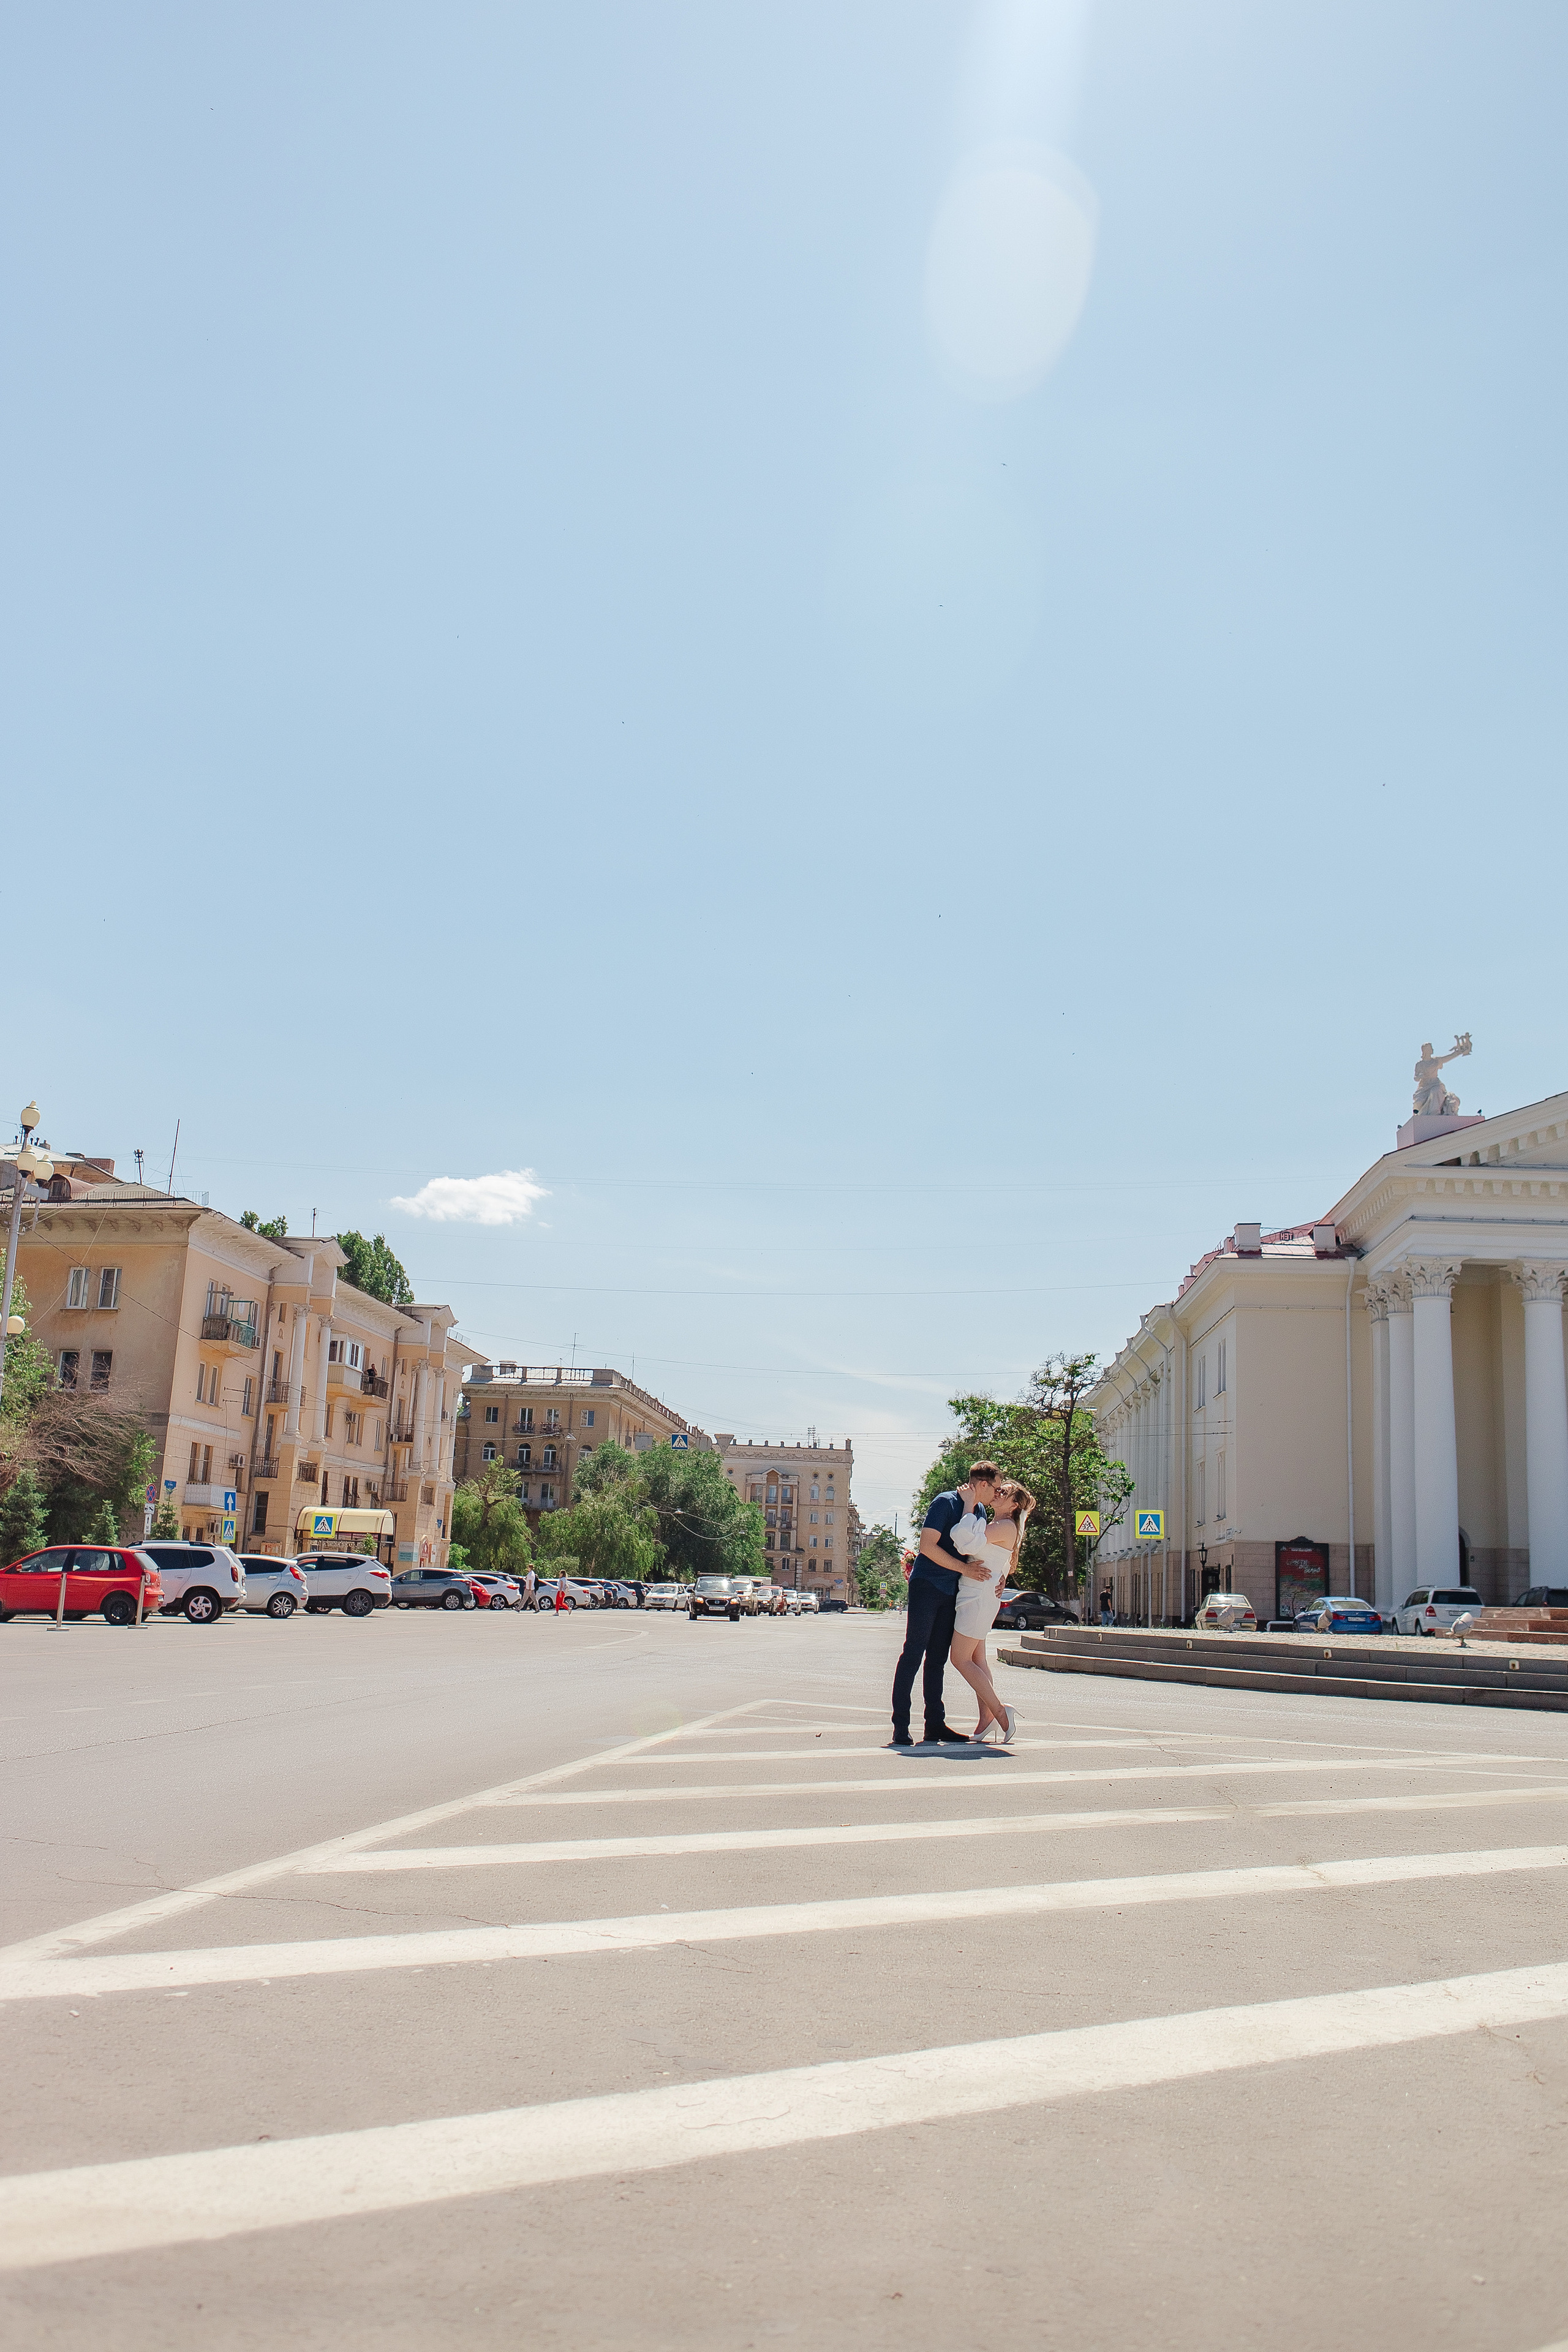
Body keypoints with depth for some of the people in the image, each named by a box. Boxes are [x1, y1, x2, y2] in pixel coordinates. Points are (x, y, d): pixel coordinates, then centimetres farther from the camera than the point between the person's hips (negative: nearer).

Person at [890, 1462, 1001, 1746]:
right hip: (926, 1586, -8)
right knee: (913, 1653, -7)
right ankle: (900, 1725, -5)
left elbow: (979, 1551, 21)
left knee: (938, 1657, 9)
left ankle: (935, 1723, 13)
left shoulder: (978, 1511, 13)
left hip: (951, 1592, 8)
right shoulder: (945, 1502, -11)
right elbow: (928, 1546, -17)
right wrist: (964, 1568, -17)